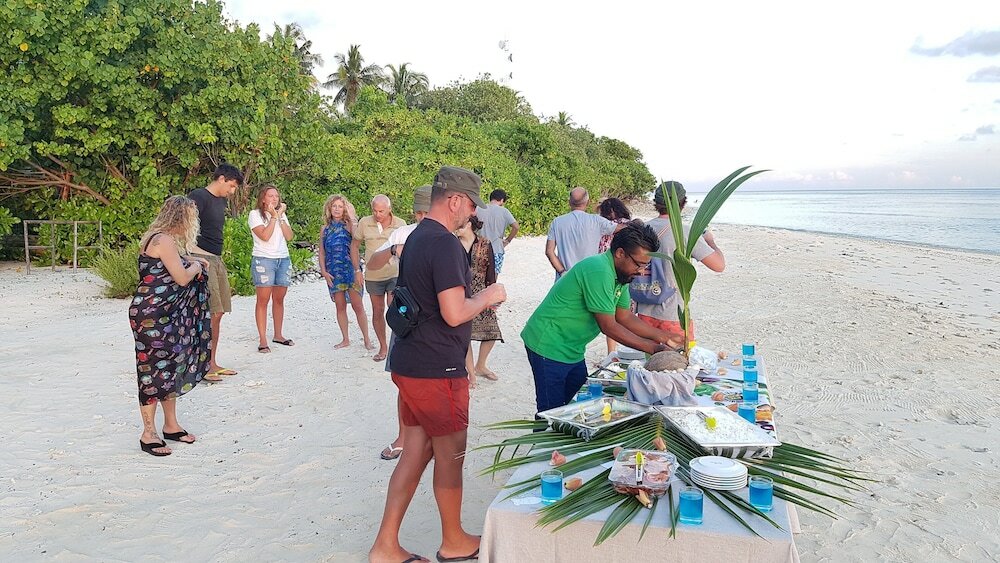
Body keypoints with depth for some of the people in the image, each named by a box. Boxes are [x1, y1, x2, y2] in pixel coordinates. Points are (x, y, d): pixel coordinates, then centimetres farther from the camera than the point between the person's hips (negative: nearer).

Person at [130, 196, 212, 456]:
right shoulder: (163, 240, -17)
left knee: (172, 367, 15)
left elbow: (177, 259, 31)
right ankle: (148, 434, 8)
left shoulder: (168, 240, 13)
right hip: (151, 315, -10)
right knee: (154, 369, -3)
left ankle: (171, 425, 26)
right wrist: (195, 266, 1)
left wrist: (192, 261, 13)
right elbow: (182, 277, -17)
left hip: (168, 315, 10)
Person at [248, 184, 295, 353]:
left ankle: (278, 335, 17)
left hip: (283, 259, 5)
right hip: (263, 260, -5)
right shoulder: (255, 214, -2)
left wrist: (281, 216, -4)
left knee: (279, 299, 8)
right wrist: (274, 217, -9)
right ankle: (262, 340, -5)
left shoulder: (282, 214, 15)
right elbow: (265, 236, -15)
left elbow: (289, 236, 1)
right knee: (263, 300, -6)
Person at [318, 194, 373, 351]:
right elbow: (321, 252, 11)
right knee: (340, 307, 9)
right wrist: (324, 271, 1)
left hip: (350, 269, -4)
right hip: (333, 272, 4)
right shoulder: (325, 228, 9)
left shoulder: (349, 225, -1)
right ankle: (345, 340, 19)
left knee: (358, 306, -3)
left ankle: (367, 340, 4)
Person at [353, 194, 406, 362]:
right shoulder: (364, 223, -4)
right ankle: (383, 347, 25)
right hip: (373, 276, 2)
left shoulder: (400, 224, -5)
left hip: (395, 274, -2)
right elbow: (355, 245, 8)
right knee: (377, 312, 11)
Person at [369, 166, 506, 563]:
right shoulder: (445, 244, -19)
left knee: (416, 452, 15)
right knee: (451, 455, 8)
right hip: (437, 371, -9)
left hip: (408, 363, 9)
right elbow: (454, 313, -24)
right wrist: (487, 297, -7)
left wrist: (476, 298, 18)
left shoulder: (416, 237, 12)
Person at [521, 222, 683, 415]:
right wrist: (652, 348, -19)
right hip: (549, 346, -10)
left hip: (571, 349, 10)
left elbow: (625, 317, 8)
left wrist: (664, 338, 1)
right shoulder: (598, 271, -26)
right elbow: (608, 326, -24)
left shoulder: (620, 274, 5)